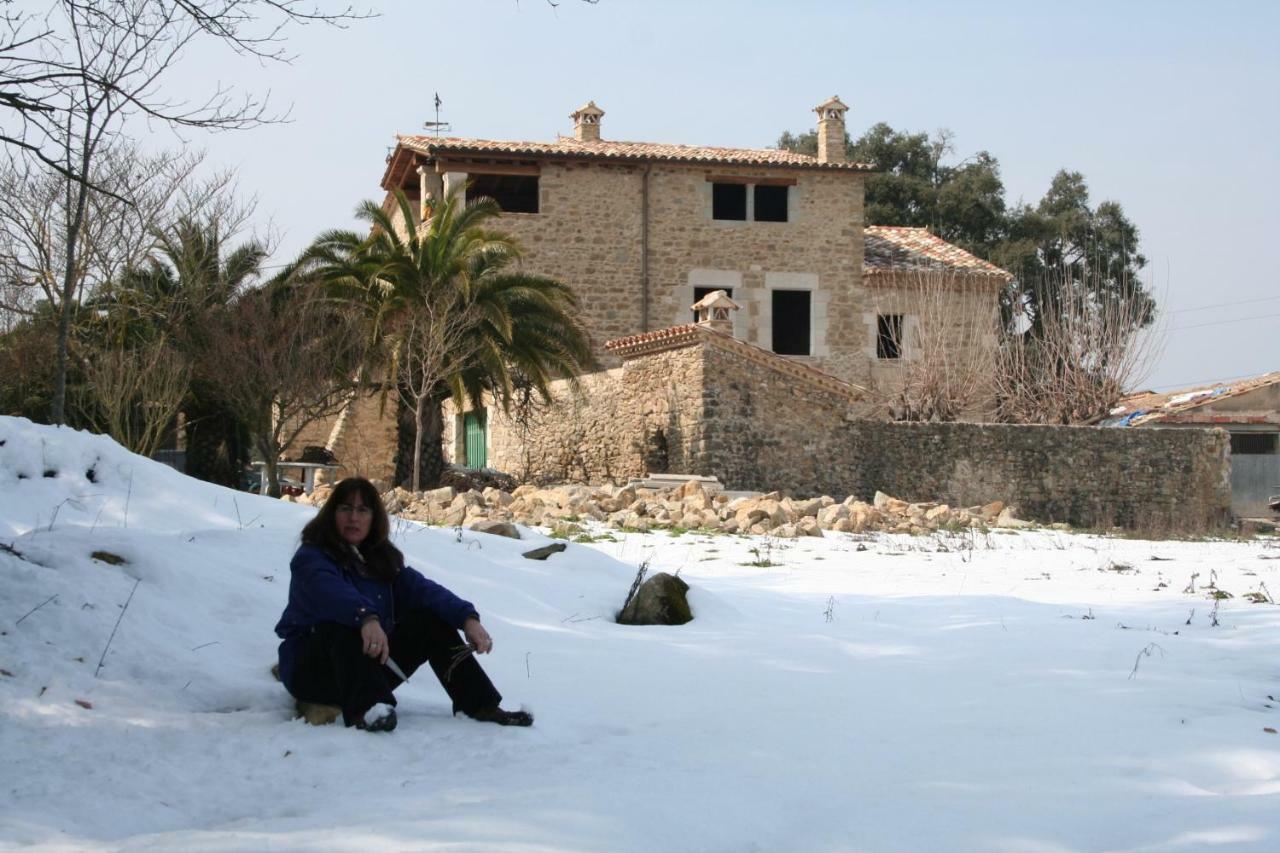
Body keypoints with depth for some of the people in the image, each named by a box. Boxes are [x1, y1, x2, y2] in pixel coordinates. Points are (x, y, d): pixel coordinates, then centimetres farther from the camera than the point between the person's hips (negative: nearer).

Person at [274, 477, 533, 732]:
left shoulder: (382, 558, 10)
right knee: (342, 622, -34)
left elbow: (421, 588, -6)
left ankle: (481, 705, -11)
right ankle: (364, 707, -56)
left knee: (431, 619, -6)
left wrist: (467, 617, -24)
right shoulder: (311, 557, -10)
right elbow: (330, 591, -34)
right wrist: (366, 617, -54)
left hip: (372, 663, 6)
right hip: (311, 668, -6)